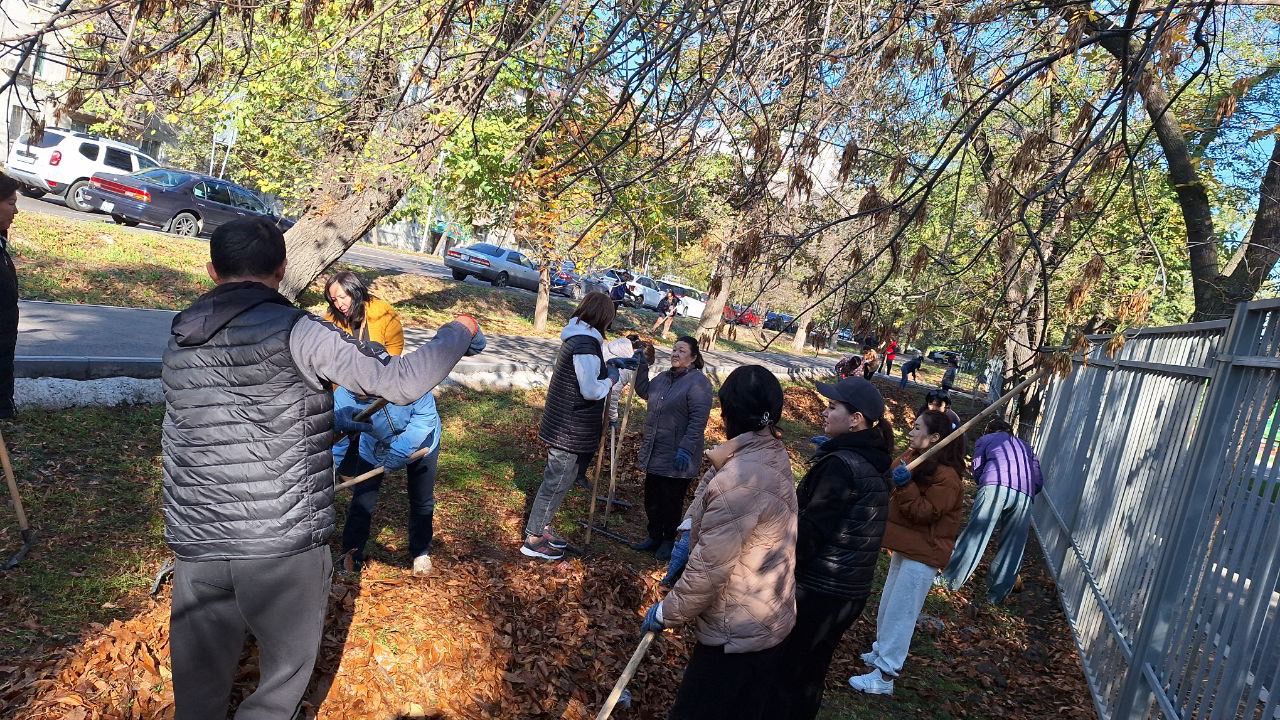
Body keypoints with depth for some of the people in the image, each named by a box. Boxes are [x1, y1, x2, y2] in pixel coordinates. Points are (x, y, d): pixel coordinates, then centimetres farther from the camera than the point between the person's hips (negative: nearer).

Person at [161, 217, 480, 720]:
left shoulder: (181, 341, 8)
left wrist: (327, 419, 29)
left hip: (196, 543, 6)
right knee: (289, 664, 18)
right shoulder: (294, 332, -13)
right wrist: (459, 332, 1)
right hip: (284, 544, -5)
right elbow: (400, 383, -15)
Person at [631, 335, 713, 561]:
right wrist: (642, 367, 13)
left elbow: (698, 420, -21)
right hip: (654, 452, 7)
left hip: (676, 457, -7)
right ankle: (654, 537, 33)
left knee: (671, 501, 8)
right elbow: (644, 391, 26)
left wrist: (685, 449, -27)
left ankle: (668, 540, 27)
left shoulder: (698, 382, -15)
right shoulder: (664, 377, 10)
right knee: (652, 498, 16)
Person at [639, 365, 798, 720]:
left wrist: (667, 613, -12)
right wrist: (691, 536, 2)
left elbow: (710, 568, -26)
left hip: (736, 632, -9)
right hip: (769, 619, 9)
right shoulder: (772, 454, 0)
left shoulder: (740, 479, -30)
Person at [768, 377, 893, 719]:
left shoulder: (841, 464, -22)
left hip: (817, 589, -8)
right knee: (810, 672, 22)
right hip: (850, 589, 9)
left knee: (781, 672, 7)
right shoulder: (874, 463, 6)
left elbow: (809, 531, -21)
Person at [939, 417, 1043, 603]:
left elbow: (977, 469, 15)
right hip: (1025, 494, 3)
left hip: (996, 485, -3)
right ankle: (997, 594, 12)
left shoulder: (985, 439, 26)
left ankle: (950, 580, 3)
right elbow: (1039, 481, 25)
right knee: (1012, 547, 9)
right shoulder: (1025, 446, 35)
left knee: (975, 535, 0)